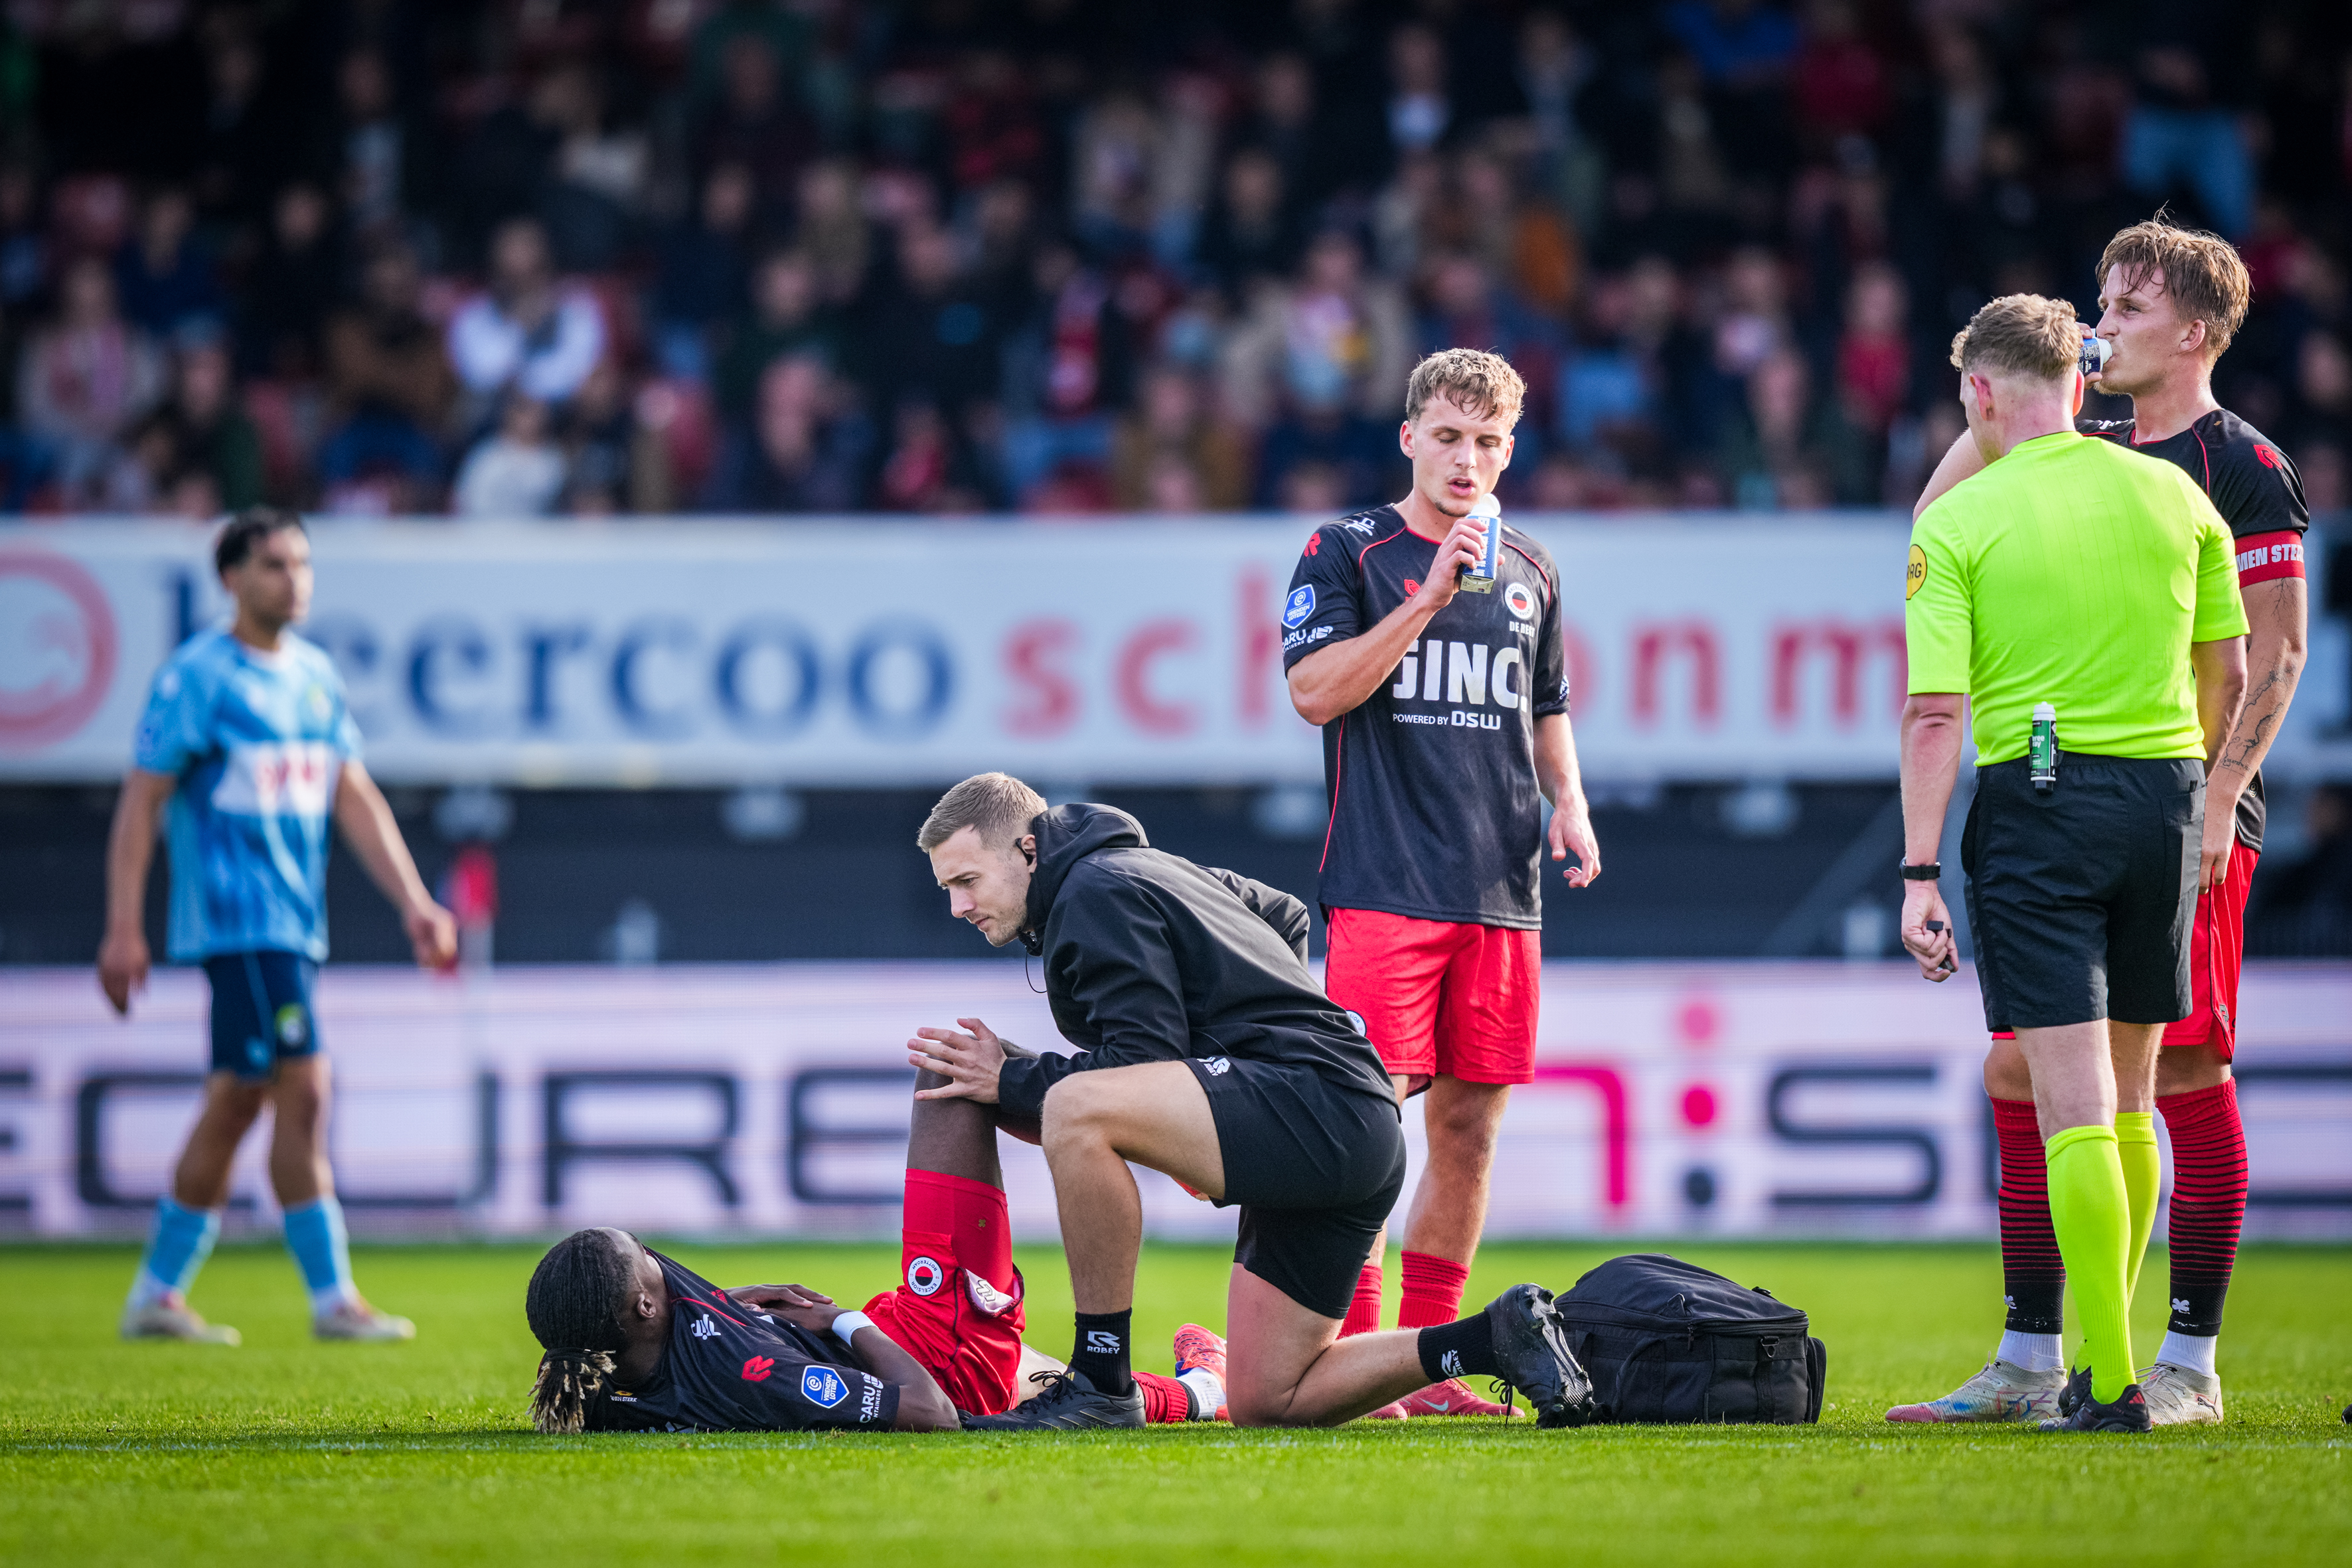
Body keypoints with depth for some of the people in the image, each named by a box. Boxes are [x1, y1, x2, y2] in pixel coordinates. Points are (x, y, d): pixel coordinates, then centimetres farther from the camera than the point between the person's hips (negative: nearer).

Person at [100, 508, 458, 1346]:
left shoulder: (315, 673, 14)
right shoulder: (196, 675, -7)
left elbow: (354, 797, 16)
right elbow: (141, 800, -7)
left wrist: (412, 901, 8)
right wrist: (123, 929, -12)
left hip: (297, 924, 8)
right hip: (237, 919, -8)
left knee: (234, 1105, 9)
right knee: (303, 1092, -13)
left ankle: (157, 1295, 15)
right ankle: (332, 1300, -10)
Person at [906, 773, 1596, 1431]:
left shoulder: (1095, 896, -7)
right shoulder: (1150, 868, 24)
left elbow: (1148, 1068, -16)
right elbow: (1285, 916, 40)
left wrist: (1012, 1082, -6)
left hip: (1316, 1111, -11)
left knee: (1074, 1110, -28)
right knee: (1267, 1404, 11)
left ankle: (1102, 1384, -21)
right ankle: (1500, 1336, 9)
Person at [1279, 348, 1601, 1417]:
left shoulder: (1529, 571, 17)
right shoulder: (1348, 552, 1)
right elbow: (1314, 690, -11)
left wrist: (1568, 799, 9)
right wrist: (1430, 596, -17)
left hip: (1501, 891, 5)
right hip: (1384, 887, -5)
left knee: (1469, 1125, 6)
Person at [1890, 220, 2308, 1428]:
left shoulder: (2241, 467, -4)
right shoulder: (2085, 457, 15)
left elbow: (2276, 654, -8)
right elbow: (1937, 523, 17)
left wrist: (2218, 799, -16)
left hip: (2182, 818, -7)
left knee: (2184, 1074, -5)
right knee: (2020, 1071, 4)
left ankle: (2188, 1364, 0)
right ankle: (2028, 1364, 10)